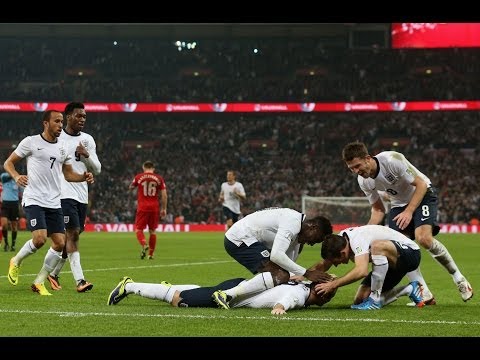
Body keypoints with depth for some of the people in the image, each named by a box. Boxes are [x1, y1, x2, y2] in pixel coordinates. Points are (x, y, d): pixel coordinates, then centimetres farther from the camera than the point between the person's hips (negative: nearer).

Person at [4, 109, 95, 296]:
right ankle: (16, 262, 11)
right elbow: (8, 163, 4)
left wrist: (83, 177, 1)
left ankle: (39, 282, 12)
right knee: (40, 239, -20)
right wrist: (17, 176, -16)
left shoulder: (63, 147, 12)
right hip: (34, 200, -6)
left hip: (54, 203, 6)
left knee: (60, 243, -2)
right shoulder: (31, 142, -2)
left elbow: (68, 173, 22)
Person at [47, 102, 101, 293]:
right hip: (64, 193, -6)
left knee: (71, 236, 10)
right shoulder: (56, 138, -2)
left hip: (82, 195, 6)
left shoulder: (88, 140, 11)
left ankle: (54, 274, 26)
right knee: (73, 234, -15)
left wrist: (87, 156, -10)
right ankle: (79, 280, -20)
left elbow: (97, 170, 9)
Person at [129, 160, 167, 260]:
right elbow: (164, 195, 1)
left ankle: (144, 245, -25)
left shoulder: (138, 177, 2)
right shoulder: (159, 178, 4)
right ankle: (151, 254, 14)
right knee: (152, 231, 11)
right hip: (154, 207, 2)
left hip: (142, 207, -2)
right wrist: (164, 209, 7)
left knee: (138, 229, 2)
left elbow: (131, 187, 19)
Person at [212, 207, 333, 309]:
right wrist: (306, 273, -23)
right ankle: (227, 295, -25)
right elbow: (276, 255, -28)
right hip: (240, 240, -11)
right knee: (281, 276, -20)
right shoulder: (293, 223, -18)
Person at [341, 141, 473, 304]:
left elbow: (421, 184, -22)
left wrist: (409, 212, -31)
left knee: (424, 238, -28)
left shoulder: (392, 160, -30)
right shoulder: (363, 181, -10)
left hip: (423, 195, -6)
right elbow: (378, 210, 2)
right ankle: (425, 295, -11)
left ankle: (458, 277, -7)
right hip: (399, 203, 6)